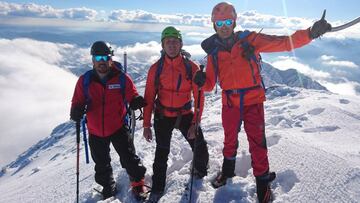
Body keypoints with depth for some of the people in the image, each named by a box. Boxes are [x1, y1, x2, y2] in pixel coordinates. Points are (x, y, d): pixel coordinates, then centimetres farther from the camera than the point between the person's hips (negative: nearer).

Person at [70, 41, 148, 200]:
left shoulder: (122, 78, -10)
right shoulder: (85, 80, -6)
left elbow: (131, 96, -2)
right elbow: (78, 102, 0)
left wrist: (136, 101, -26)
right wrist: (76, 111, -22)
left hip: (118, 128, -2)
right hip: (95, 132, 3)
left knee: (129, 159, 4)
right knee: (101, 165, 20)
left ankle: (138, 182, 32)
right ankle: (108, 188, 45)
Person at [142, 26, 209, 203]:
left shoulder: (192, 67, -10)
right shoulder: (156, 68, -8)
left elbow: (199, 97, -8)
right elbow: (149, 98, -5)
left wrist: (195, 124, -12)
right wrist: (146, 125, -4)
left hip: (185, 115, 0)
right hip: (163, 117, 0)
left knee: (200, 149, 4)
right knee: (162, 153, 8)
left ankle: (200, 172, 38)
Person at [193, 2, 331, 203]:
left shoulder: (249, 40, -7)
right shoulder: (214, 52, 0)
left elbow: (284, 43, -14)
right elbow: (210, 84, 1)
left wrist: (310, 33, -28)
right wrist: (202, 81, -21)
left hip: (253, 101, -2)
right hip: (229, 103, 3)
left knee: (257, 143, 0)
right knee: (230, 141, 21)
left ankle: (263, 181, 23)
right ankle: (227, 170, 47)